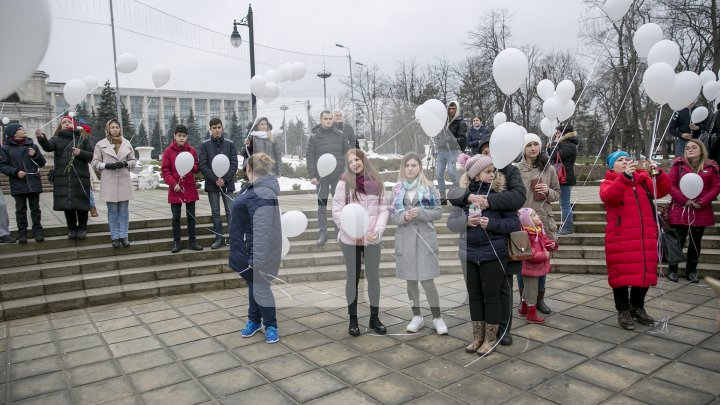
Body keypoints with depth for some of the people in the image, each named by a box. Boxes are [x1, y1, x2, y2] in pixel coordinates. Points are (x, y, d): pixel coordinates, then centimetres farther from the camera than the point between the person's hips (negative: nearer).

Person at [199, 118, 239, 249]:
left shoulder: (230, 144, 4)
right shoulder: (205, 145, 3)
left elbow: (234, 164, -1)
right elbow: (203, 165, -3)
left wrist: (224, 179, -12)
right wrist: (215, 179, -13)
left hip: (227, 183, -1)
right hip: (212, 184, 1)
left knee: (230, 212, 0)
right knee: (215, 213, 6)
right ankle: (219, 238, 13)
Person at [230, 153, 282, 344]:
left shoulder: (262, 196, -29)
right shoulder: (253, 186, 4)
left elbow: (262, 231, -31)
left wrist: (256, 259, -30)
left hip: (258, 251, -10)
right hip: (248, 249, 10)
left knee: (260, 288, 3)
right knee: (252, 285, 20)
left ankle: (270, 326, 21)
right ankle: (254, 320, 36)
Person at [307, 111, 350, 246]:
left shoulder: (340, 135, 5)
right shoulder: (314, 137, -1)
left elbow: (347, 153, 10)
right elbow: (309, 157, -3)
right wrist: (312, 175, -11)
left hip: (338, 176, 2)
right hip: (321, 176, -1)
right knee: (322, 205, 4)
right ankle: (323, 233, 12)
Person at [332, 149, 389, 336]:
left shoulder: (376, 181, 3)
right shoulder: (344, 182, -5)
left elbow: (383, 209, 3)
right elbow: (336, 211, -7)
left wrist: (377, 230, -11)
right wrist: (352, 232, -12)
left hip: (372, 239, 2)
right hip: (350, 240, -2)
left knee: (374, 277, 9)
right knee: (353, 278, 9)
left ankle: (374, 318, 23)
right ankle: (353, 319, 21)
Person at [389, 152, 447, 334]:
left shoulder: (429, 187, 0)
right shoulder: (397, 189, 6)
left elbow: (438, 212, -2)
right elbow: (391, 215, 6)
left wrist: (420, 213, -17)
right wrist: (403, 216, -14)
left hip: (424, 236, -3)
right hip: (404, 237, 3)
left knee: (427, 279, -5)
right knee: (410, 278, 9)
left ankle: (437, 317, 10)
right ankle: (417, 316, 23)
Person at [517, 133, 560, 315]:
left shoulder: (549, 169, 5)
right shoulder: (516, 169, -4)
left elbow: (557, 194, 12)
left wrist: (548, 192, -9)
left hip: (543, 221, 3)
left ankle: (539, 298, 26)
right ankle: (524, 299, 21)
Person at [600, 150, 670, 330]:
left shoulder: (644, 179, 13)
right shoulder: (608, 182, 1)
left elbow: (662, 191, 2)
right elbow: (608, 196, -20)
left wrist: (658, 174, -16)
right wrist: (625, 177, -30)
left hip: (646, 237, 4)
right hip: (620, 238, -4)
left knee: (645, 272, 10)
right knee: (621, 273, 0)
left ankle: (638, 308, 26)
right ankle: (623, 311, 13)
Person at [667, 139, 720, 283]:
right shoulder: (678, 164, 0)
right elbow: (670, 185, -6)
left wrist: (702, 202, -12)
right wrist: (684, 200, -15)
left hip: (701, 212, 2)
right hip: (680, 211, -2)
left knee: (696, 242, 12)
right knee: (678, 241, 1)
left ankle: (691, 270, 25)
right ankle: (672, 270, 15)